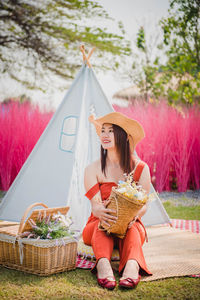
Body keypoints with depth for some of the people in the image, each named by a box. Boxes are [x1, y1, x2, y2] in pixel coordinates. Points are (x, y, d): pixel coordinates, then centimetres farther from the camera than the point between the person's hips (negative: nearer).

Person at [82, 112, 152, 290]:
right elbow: (95, 204, -11)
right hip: (99, 224, 0)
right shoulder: (93, 169, -1)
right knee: (101, 225, -35)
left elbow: (143, 204, -5)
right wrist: (100, 211, -38)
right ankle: (103, 264, -61)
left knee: (131, 228, -35)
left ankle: (132, 264, -61)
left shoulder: (141, 168, 0)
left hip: (131, 225, 0)